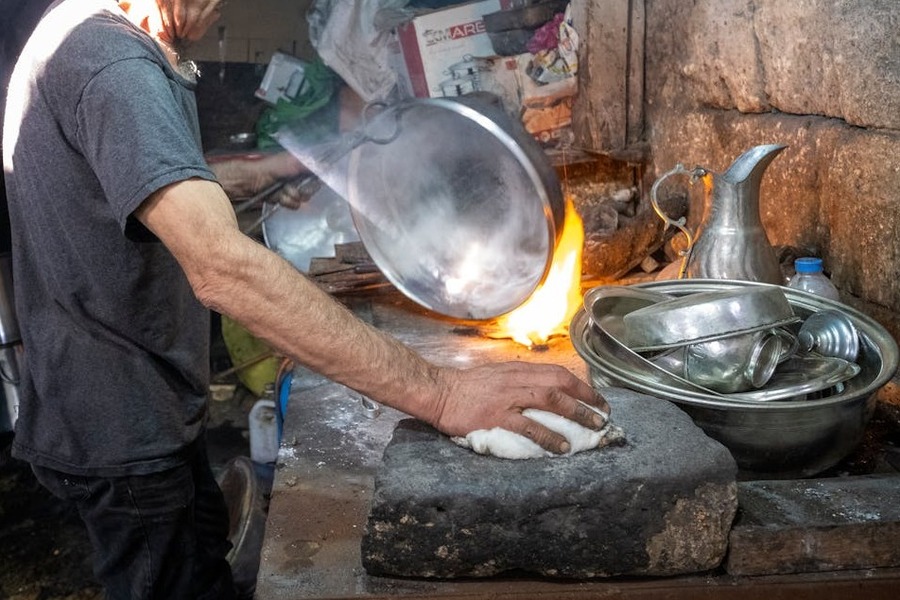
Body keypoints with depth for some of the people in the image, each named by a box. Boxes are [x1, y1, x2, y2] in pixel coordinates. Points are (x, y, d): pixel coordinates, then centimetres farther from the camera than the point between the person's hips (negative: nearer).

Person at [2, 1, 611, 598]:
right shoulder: (111, 61, -27)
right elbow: (224, 268, -40)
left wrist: (274, 171, 20)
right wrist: (436, 391, -41)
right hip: (120, 429, -10)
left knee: (208, 549, 24)